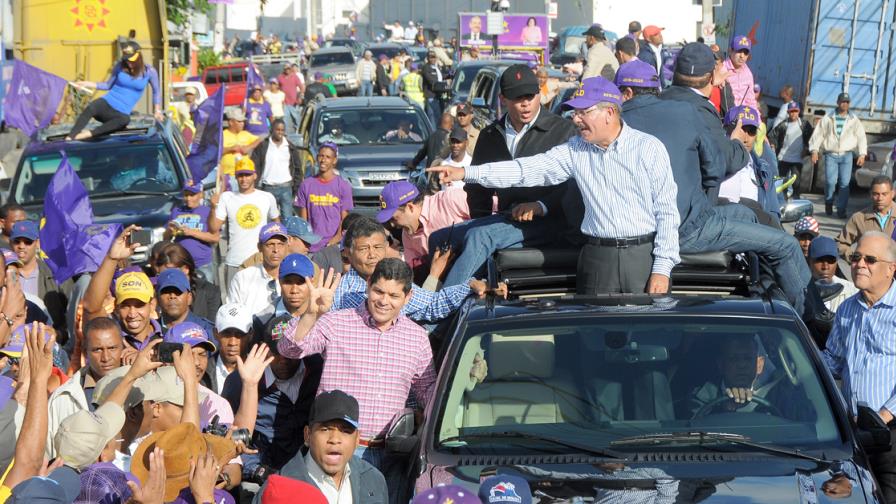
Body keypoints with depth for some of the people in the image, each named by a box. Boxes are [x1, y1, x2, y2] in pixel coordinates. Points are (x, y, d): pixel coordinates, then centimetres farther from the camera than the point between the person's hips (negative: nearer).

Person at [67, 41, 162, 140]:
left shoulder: (149, 71, 0)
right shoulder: (120, 66, 4)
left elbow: (156, 91, 13)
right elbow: (108, 85, 14)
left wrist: (157, 110, 6)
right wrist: (88, 84, 3)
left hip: (121, 113, -1)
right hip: (106, 103, 1)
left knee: (125, 120, -40)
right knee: (90, 109, -36)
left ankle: (89, 134, -44)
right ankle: (68, 138, -41)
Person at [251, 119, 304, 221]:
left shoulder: (291, 148, 7)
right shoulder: (262, 147, 2)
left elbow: (298, 169, 11)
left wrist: (296, 187, 4)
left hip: (286, 188, 1)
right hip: (268, 188, -1)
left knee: (287, 218, -5)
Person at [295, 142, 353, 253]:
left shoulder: (343, 185, 3)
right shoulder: (306, 184, 9)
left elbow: (345, 218, 2)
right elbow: (303, 218, 10)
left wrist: (337, 238, -13)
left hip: (334, 244, -2)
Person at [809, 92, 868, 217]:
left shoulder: (854, 120, 10)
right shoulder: (828, 119, 7)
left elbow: (861, 137, 8)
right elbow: (818, 134, 6)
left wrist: (862, 154, -2)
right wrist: (815, 151, -4)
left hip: (846, 155, 1)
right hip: (831, 155, -1)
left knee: (844, 183, -5)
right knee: (830, 181, -11)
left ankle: (841, 210, 1)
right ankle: (828, 202, 16)